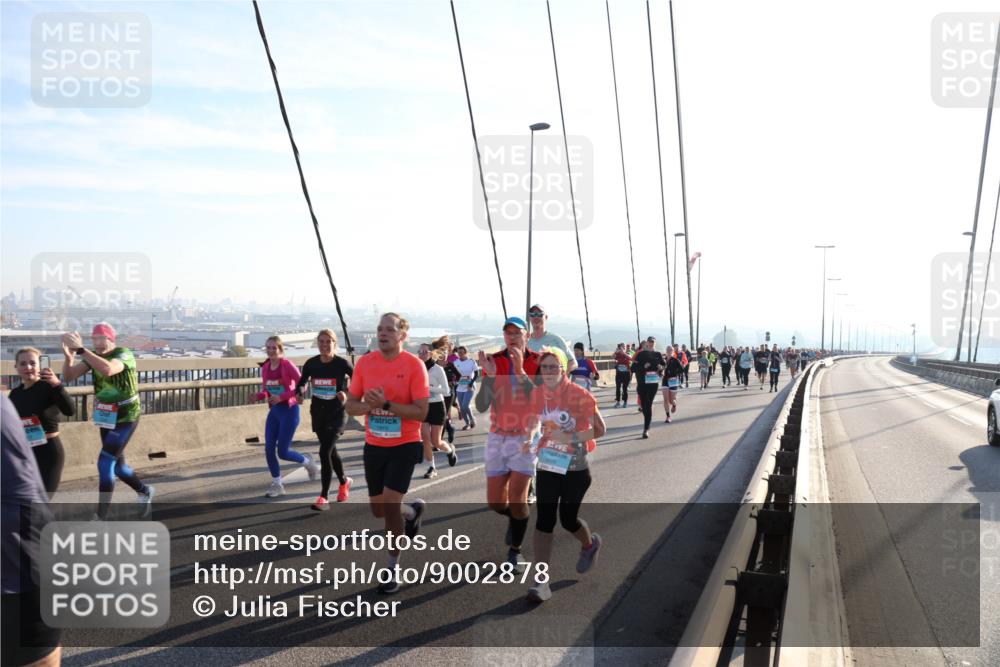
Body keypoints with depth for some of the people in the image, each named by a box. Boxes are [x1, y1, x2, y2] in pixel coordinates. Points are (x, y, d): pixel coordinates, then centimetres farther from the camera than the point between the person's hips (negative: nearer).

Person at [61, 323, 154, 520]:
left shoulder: (125, 355, -20)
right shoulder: (93, 356, -1)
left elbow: (108, 369, -42)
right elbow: (68, 377, -10)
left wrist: (80, 349, -45)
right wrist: (68, 356, -29)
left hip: (126, 419, -7)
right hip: (107, 418, 7)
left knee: (105, 462, -14)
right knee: (117, 465, 16)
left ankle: (100, 517, -6)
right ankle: (145, 492, 40)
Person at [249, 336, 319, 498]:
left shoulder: (287, 365, -14)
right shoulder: (265, 368, 5)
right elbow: (266, 390, 14)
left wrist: (281, 397, -24)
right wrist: (258, 396, -8)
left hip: (289, 410, -6)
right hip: (273, 411, 6)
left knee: (283, 452, -4)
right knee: (269, 449, 1)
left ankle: (308, 462, 25)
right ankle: (277, 484, 16)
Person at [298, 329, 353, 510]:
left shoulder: (342, 363, -12)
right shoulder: (311, 363, -1)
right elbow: (302, 382, 11)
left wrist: (347, 393, -20)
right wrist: (299, 393, -9)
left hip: (336, 412, -5)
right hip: (318, 412, 5)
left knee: (325, 452, -13)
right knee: (330, 451, 19)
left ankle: (324, 497, -4)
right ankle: (344, 481, 44)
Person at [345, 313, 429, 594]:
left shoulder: (414, 365, -14)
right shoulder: (364, 363, -2)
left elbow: (421, 412, -17)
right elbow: (350, 405, 1)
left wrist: (386, 405, -27)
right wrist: (369, 404, -20)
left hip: (404, 445, -5)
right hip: (373, 446, 5)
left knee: (390, 505, -10)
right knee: (378, 510, 14)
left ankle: (393, 566, 12)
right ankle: (413, 511, 47)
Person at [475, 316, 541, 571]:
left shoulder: (537, 363, -4)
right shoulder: (494, 361, -1)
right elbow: (481, 406, -8)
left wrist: (520, 371, -28)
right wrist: (489, 375, -22)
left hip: (525, 437, -2)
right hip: (497, 438, 2)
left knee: (517, 499, -9)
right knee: (495, 502, 5)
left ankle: (515, 550, 14)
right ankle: (515, 519, 39)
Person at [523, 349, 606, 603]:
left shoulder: (578, 395, -17)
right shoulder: (536, 394, -4)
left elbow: (600, 429, -12)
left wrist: (572, 437, -24)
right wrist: (531, 436, -6)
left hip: (575, 468, -3)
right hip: (547, 465, 3)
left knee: (568, 519, 8)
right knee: (544, 519, -6)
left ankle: (590, 544, 43)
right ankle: (542, 580, -1)